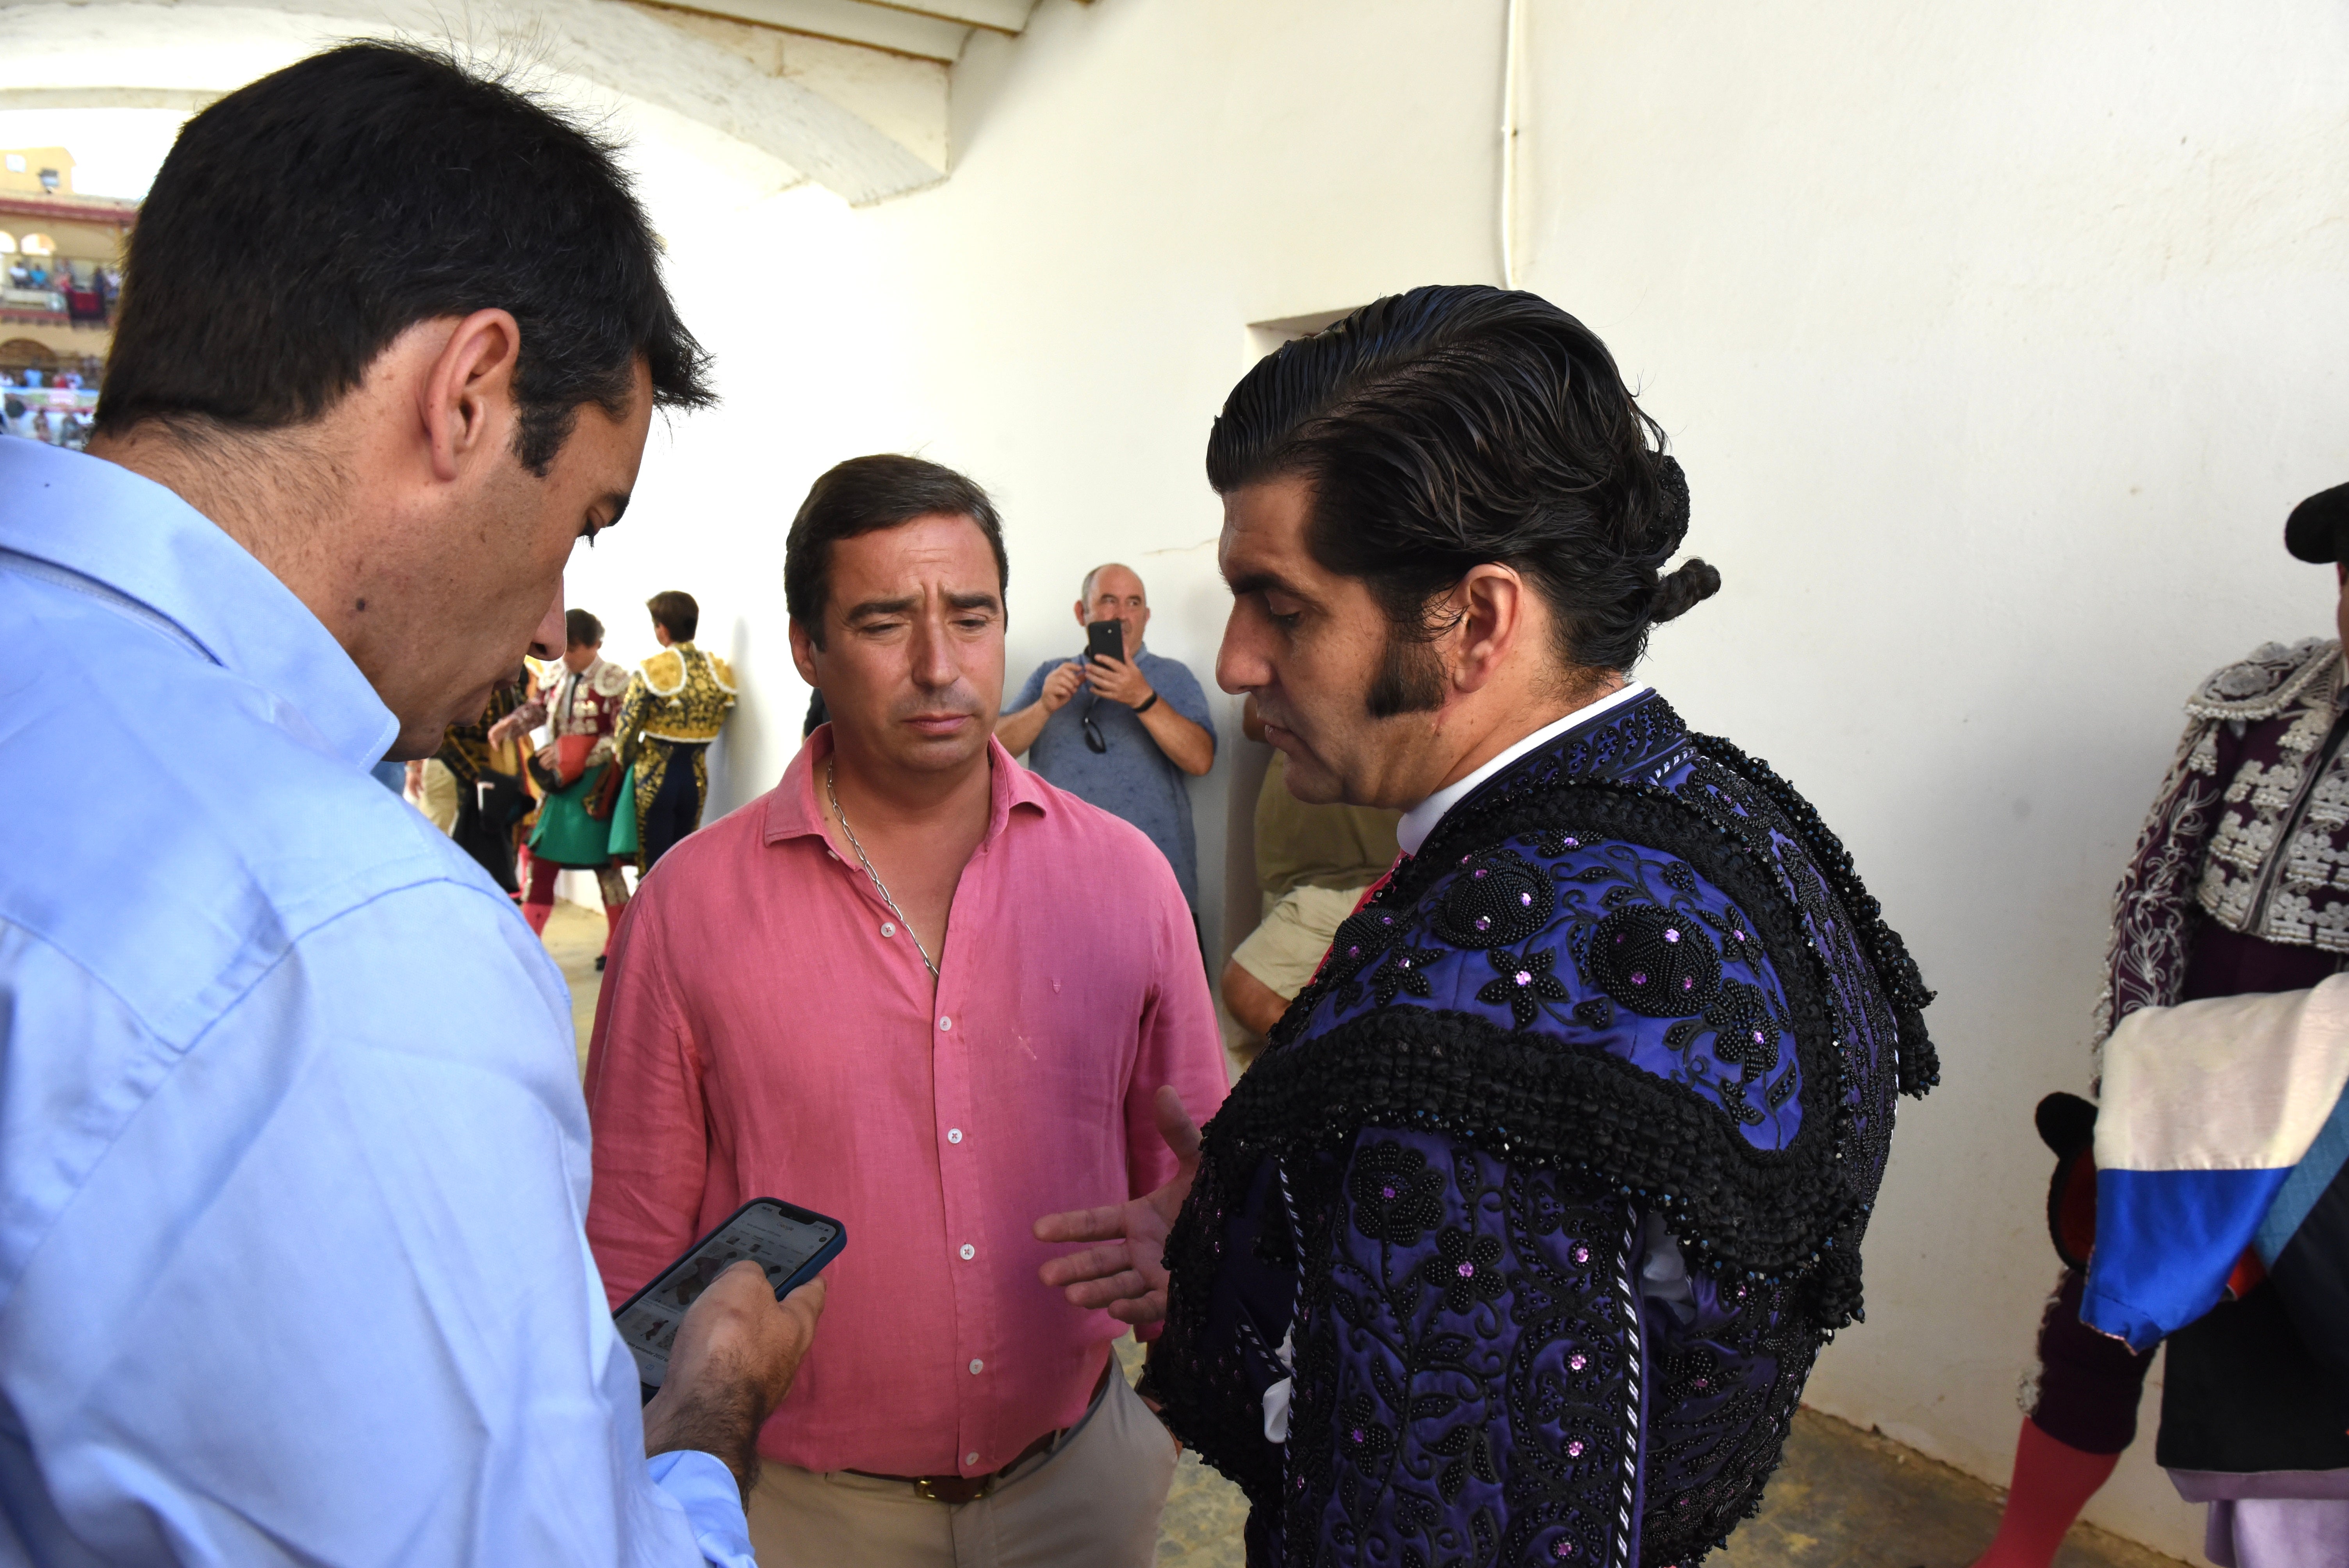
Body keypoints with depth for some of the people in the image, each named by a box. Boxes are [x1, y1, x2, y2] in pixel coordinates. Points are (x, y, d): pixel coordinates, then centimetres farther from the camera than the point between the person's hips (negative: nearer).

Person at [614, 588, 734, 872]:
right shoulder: (719, 671, -1)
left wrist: (628, 768, 8)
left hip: (655, 777, -5)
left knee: (653, 869, 5)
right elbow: (717, 726, 3)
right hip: (696, 777, 5)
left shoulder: (652, 671, -14)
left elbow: (626, 731, -10)